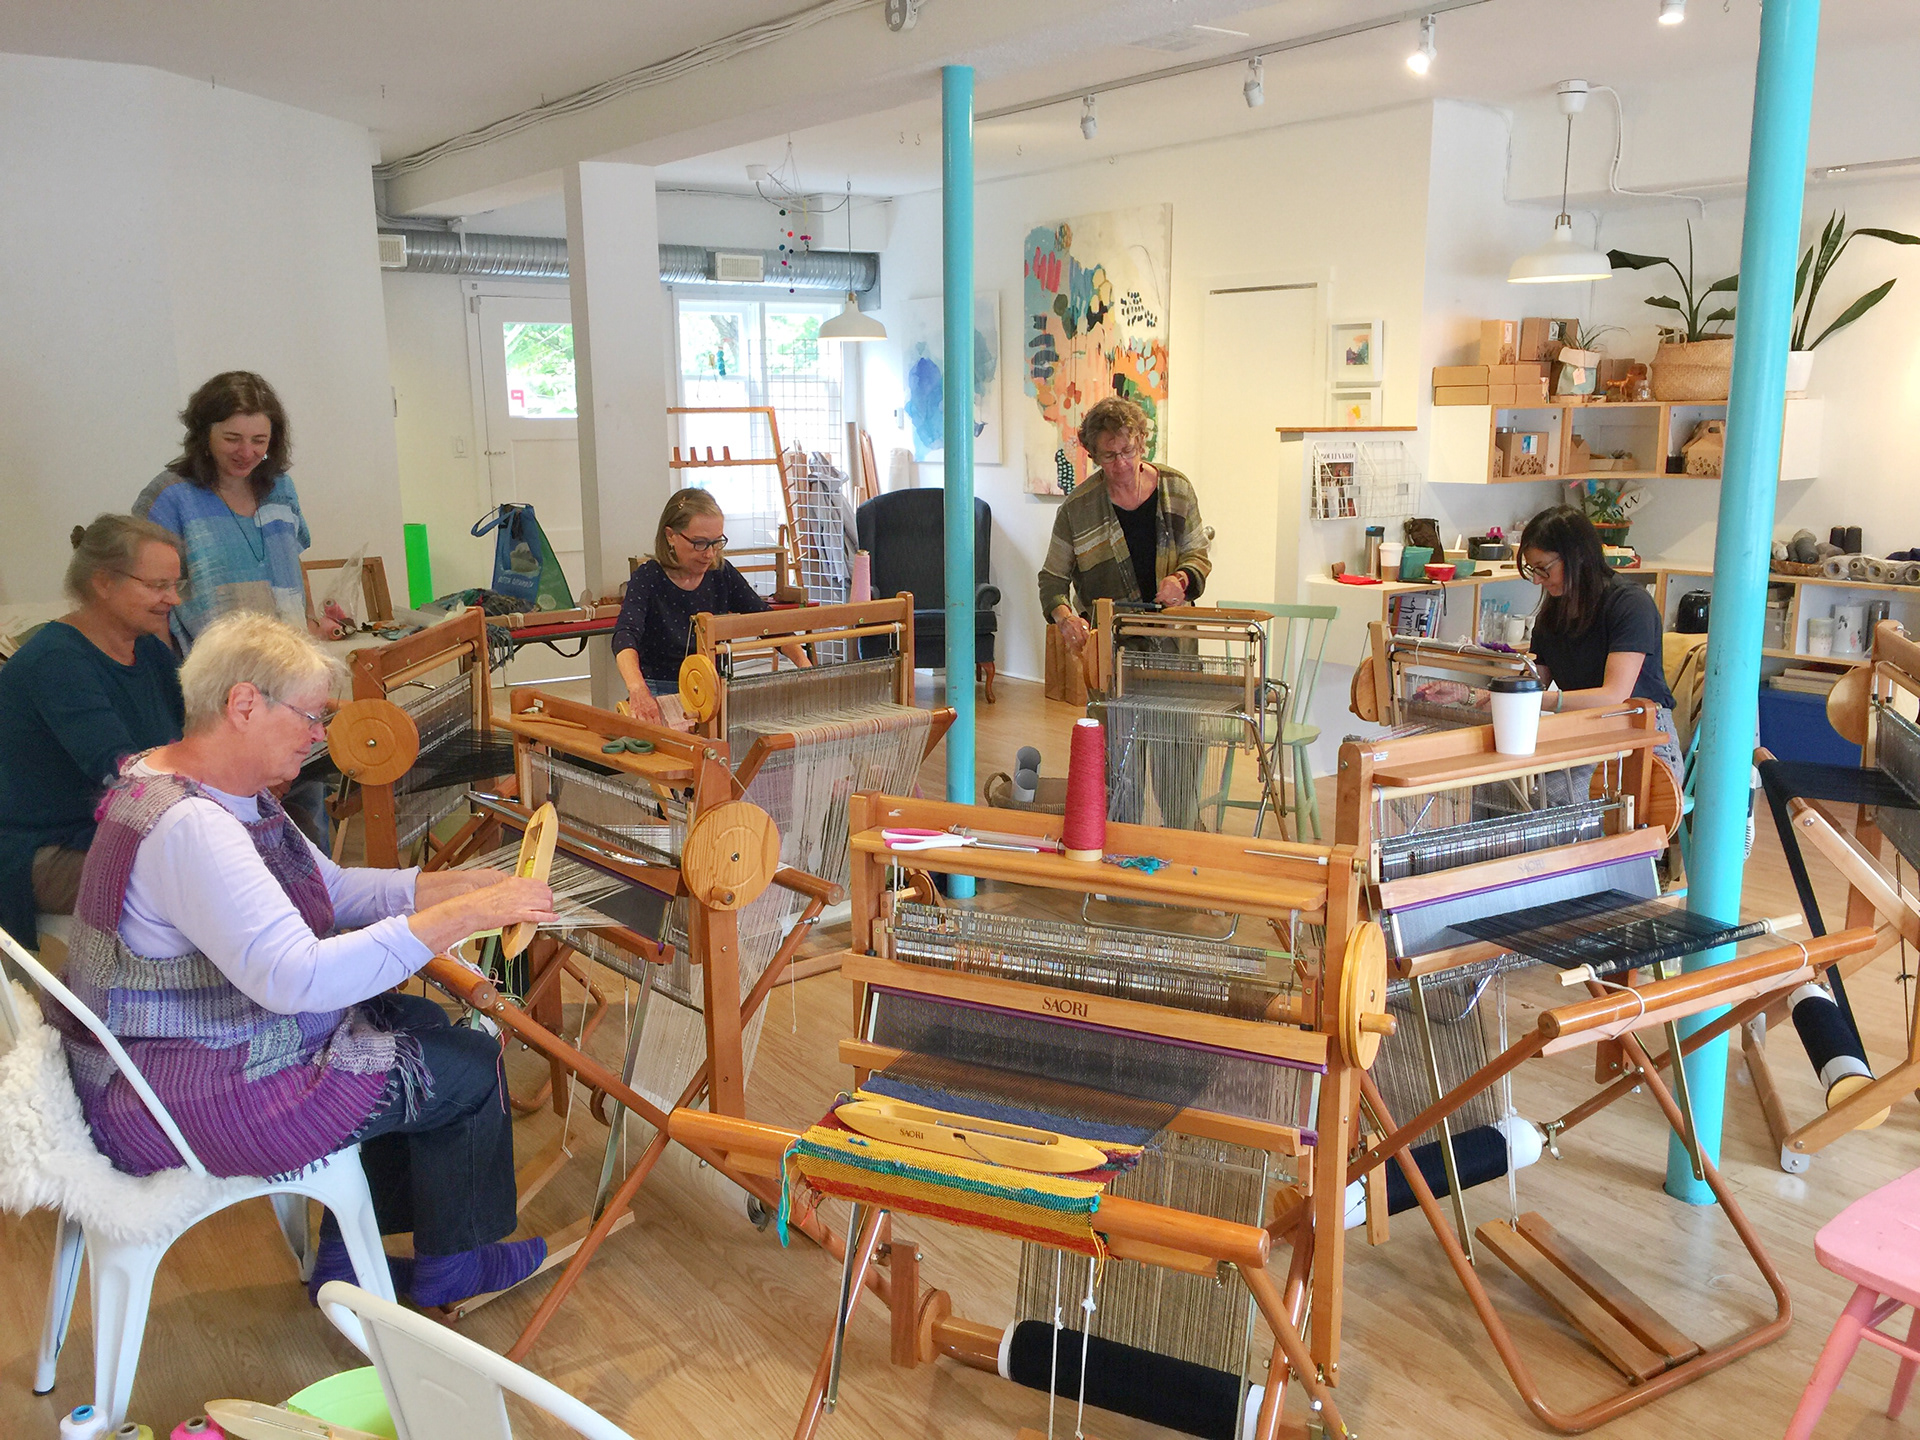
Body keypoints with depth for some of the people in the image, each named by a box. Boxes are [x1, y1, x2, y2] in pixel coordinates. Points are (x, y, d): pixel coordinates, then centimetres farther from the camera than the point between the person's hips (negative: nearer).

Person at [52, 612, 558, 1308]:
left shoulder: (232, 792, 4)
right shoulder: (186, 827, -30)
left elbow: (333, 889, 10)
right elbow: (297, 978, -38)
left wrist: (468, 881, -3)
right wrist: (463, 915, -36)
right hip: (191, 1095, -11)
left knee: (424, 1024, 16)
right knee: (468, 1068, -3)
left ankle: (346, 1258, 24)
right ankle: (446, 1269, 23)